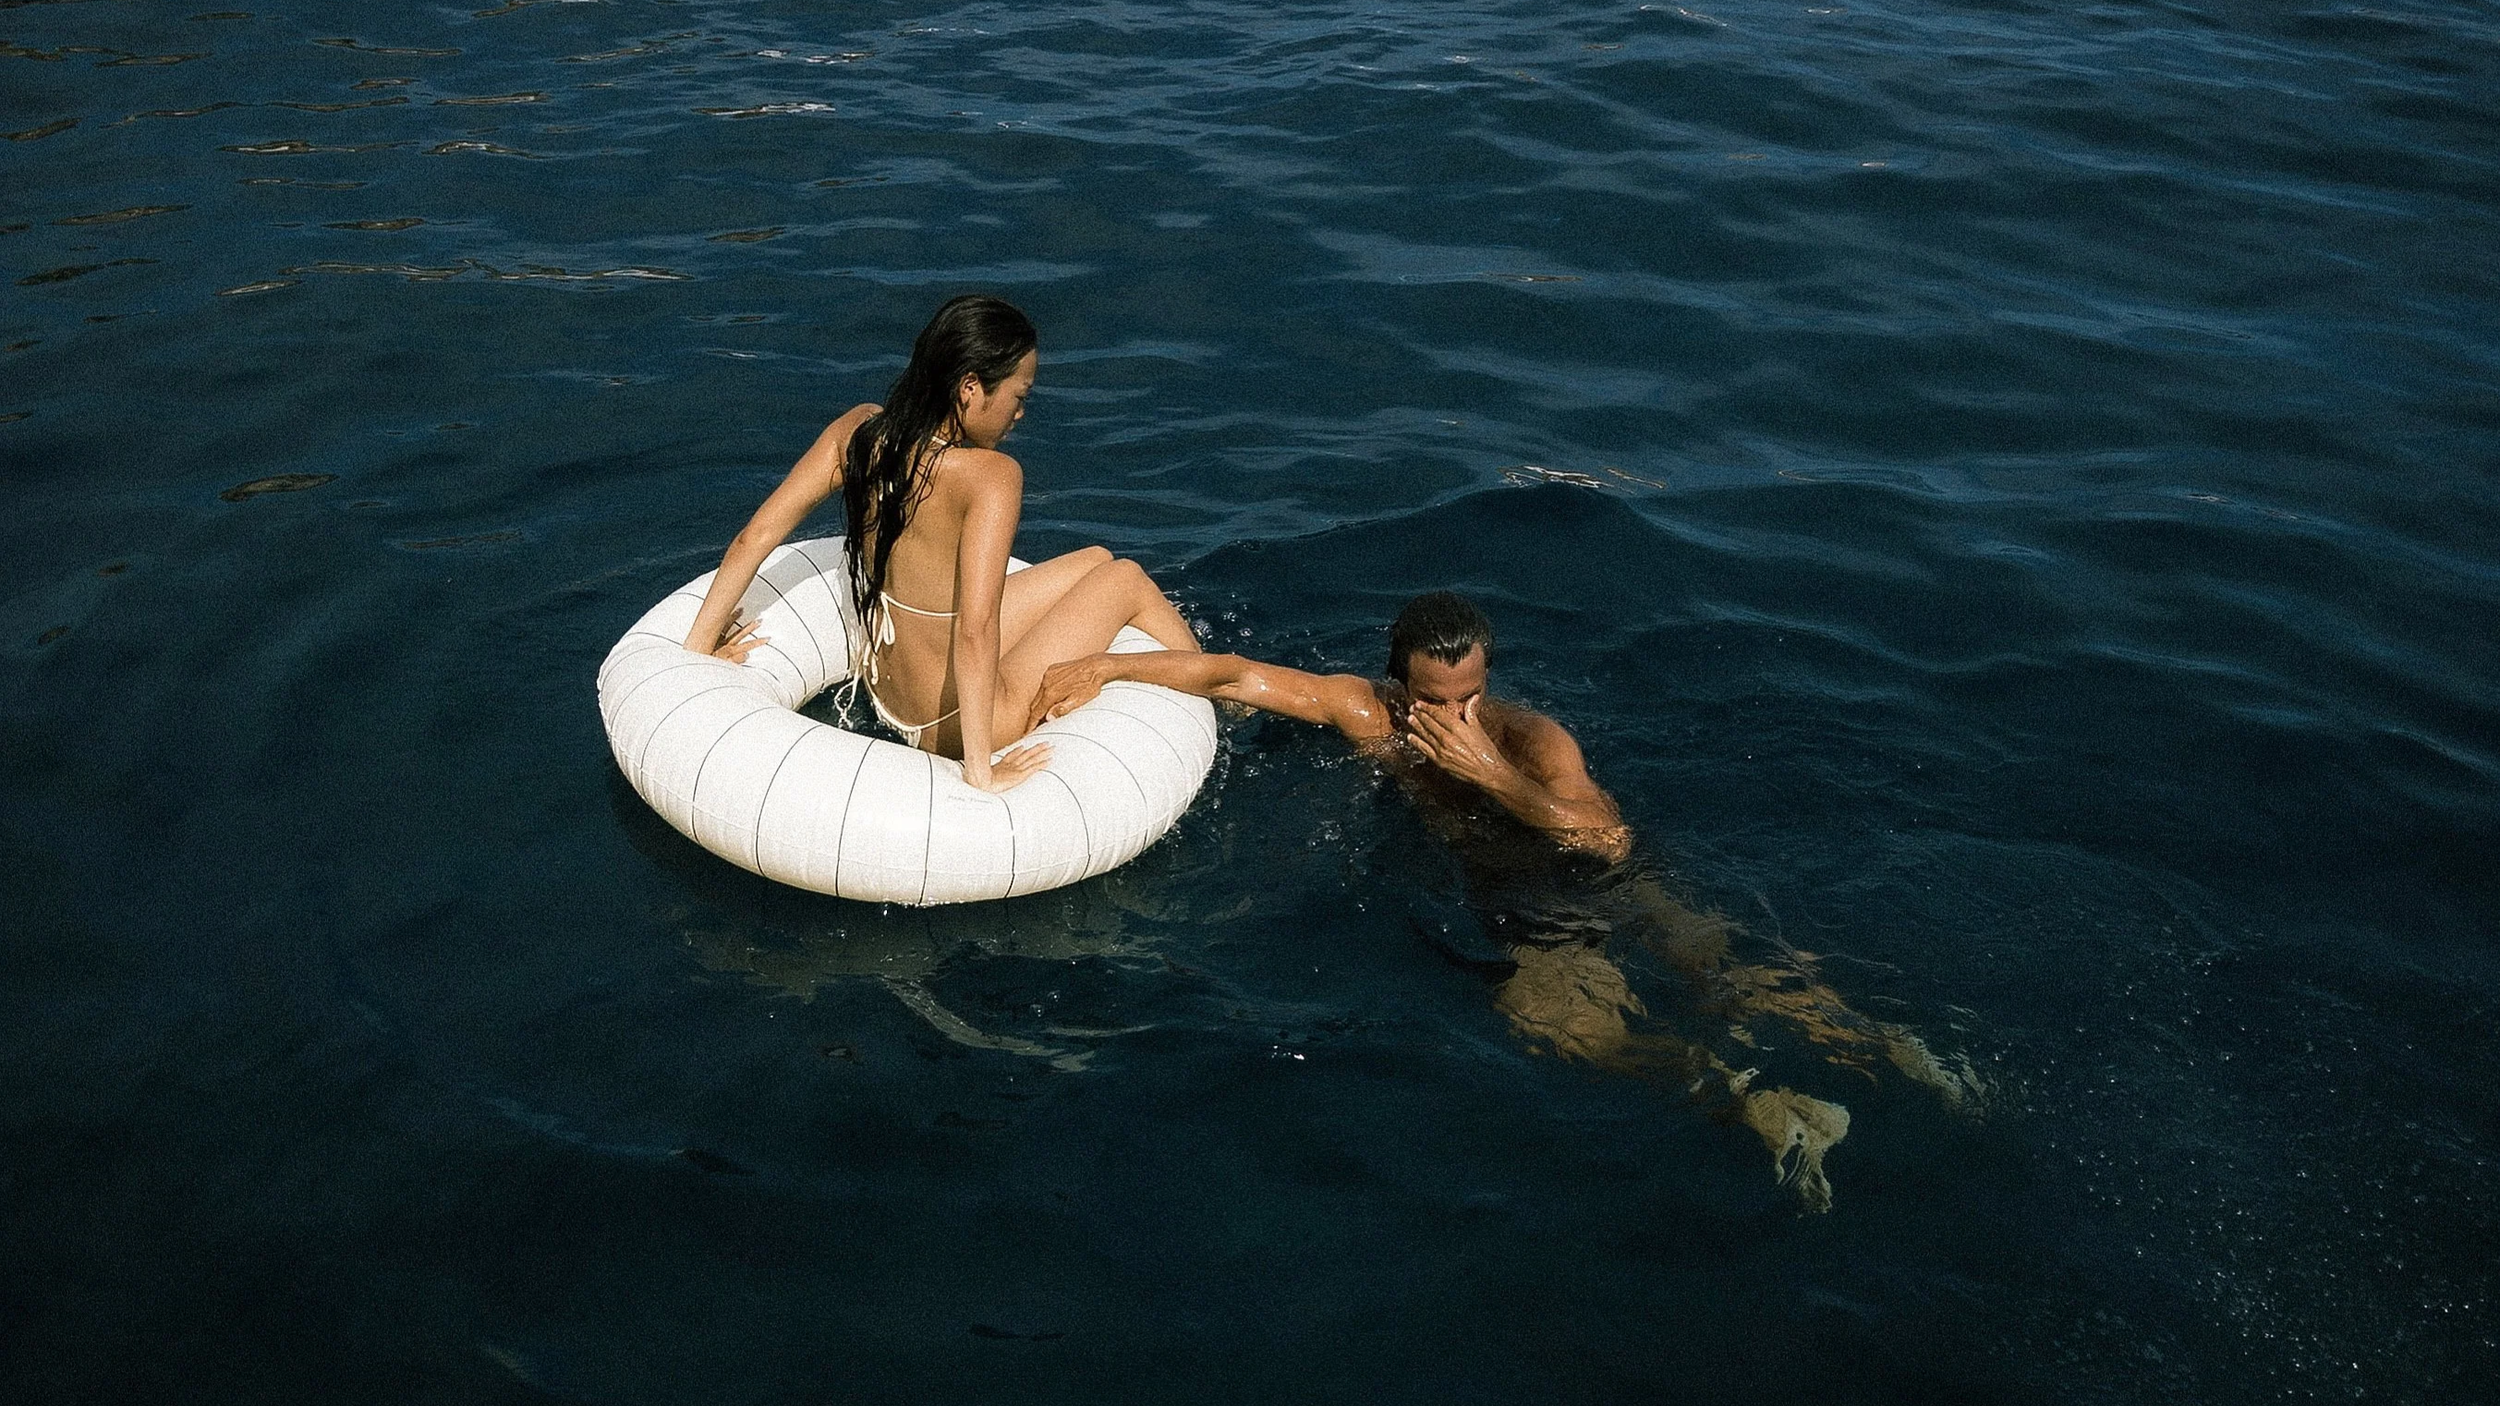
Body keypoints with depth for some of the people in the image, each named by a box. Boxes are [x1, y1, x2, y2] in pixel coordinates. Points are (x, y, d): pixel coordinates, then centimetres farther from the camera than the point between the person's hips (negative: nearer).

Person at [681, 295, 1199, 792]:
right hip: (950, 728, -8)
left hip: (883, 690, 8)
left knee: (1093, 563, 21)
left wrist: (701, 645, 4)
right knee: (1126, 580, 10)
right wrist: (980, 769, -31)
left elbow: (755, 536, -6)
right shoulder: (990, 475, -29)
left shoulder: (860, 430, -9)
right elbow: (976, 629, -36)